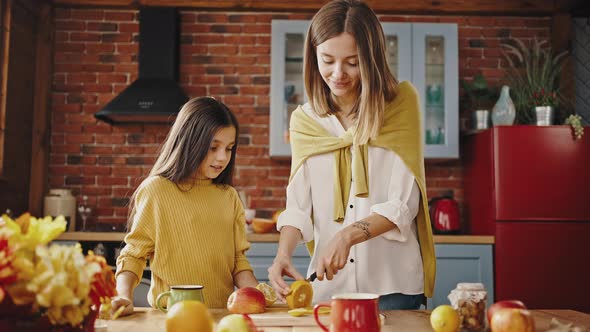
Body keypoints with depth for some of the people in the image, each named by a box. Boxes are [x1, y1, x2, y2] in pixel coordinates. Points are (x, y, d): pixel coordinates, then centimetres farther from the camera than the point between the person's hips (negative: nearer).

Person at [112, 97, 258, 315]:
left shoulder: (229, 197, 11)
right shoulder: (155, 191, -1)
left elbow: (238, 261, 12)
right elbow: (133, 255, 2)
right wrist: (124, 297, -15)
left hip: (222, 316, 3)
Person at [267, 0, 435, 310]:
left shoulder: (401, 104, -5)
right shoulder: (304, 121, 4)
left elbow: (404, 205, -10)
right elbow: (298, 207, 0)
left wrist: (349, 235, -24)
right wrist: (283, 253, -18)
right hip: (328, 283, 3)